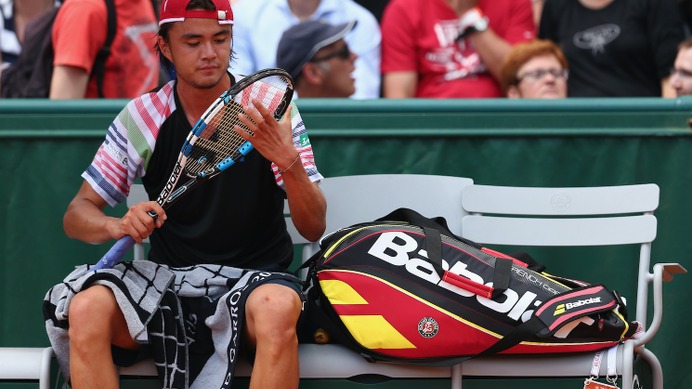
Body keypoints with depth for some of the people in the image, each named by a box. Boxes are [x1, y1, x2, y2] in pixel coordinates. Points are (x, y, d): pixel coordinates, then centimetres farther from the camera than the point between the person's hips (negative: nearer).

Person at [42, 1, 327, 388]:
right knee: (86, 308, -29)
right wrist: (120, 225, -19)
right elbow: (78, 214, 4)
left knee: (277, 307, -38)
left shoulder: (271, 109, -2)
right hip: (168, 277, 2)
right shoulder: (141, 118, 3)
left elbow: (314, 228, -7)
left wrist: (288, 160, -27)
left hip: (255, 276, -2)